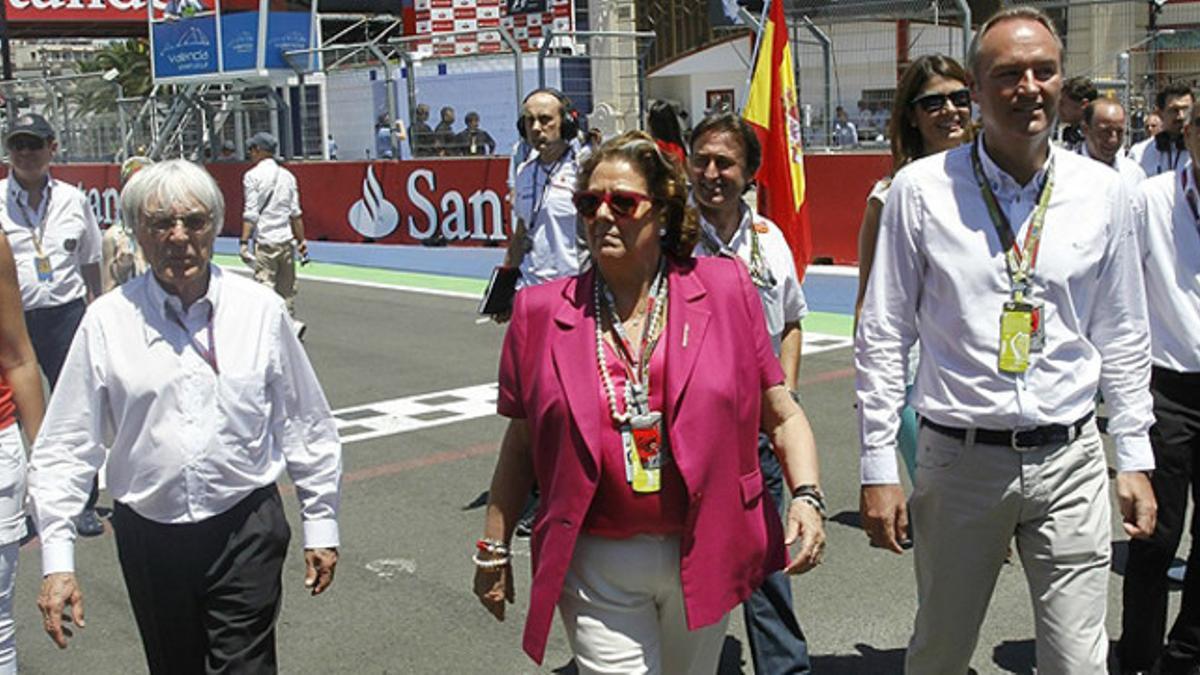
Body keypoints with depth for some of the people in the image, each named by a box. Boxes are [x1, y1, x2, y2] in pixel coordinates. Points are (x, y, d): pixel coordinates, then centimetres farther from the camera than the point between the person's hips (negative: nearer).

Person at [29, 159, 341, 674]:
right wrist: (57, 561, -6)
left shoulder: (260, 309, -3)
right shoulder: (108, 321, -4)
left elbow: (307, 425, 5)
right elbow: (64, 448, -1)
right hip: (149, 537, 1)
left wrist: (321, 524, 7)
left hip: (246, 533, -1)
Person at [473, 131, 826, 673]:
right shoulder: (542, 312, -1)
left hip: (703, 559, 1)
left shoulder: (725, 290, -2)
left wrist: (806, 496, -14)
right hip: (596, 569, -1)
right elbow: (521, 443, 6)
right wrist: (494, 546, 9)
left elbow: (782, 414, 0)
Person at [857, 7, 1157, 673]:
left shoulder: (1102, 192, 3)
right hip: (959, 460, -1)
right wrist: (878, 468, -3)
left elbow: (1122, 338, 12)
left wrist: (1134, 458, 10)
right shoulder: (921, 189, -5)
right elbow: (881, 336, -1)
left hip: (1069, 462, 2)